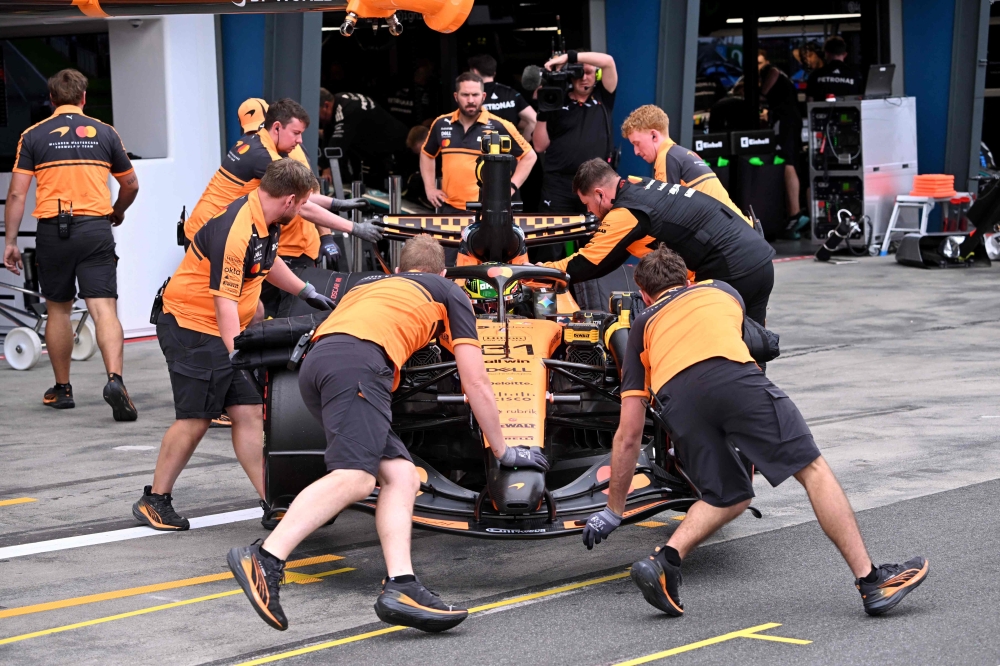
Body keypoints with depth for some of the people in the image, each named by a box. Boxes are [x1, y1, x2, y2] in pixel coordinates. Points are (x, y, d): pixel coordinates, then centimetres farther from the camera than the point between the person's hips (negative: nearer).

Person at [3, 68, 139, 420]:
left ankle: (62, 389, 24)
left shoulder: (33, 135, 4)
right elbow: (131, 186, 17)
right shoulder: (105, 133, 8)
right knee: (104, 307, -6)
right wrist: (117, 212, 37)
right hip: (96, 228, 0)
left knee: (58, 309, 14)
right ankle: (115, 379, -26)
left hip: (53, 230, 0)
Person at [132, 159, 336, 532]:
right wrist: (237, 357, -27)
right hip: (192, 327, -9)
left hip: (230, 331, 9)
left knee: (249, 413, 4)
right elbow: (224, 302, -26)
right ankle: (153, 501, 8)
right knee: (195, 418, -6)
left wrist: (306, 293, 33)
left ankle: (272, 505, 4)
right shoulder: (233, 232, -26)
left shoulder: (268, 223, 3)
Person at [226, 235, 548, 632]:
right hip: (357, 364, -7)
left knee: (401, 477, 5)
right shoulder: (449, 293, 27)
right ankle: (265, 560, -39)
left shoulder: (368, 284, 40)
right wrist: (503, 452, 35)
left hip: (315, 362, 7)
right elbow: (476, 385, 25)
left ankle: (400, 586, -11)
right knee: (355, 477, -23)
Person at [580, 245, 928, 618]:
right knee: (812, 471, 5)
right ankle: (870, 581, -2)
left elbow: (629, 434, 31)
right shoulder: (722, 291, 39)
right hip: (733, 376, -1)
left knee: (727, 497, 21)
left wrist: (613, 510, 39)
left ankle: (663, 562, 3)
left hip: (675, 401, 1)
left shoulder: (643, 326, 34)